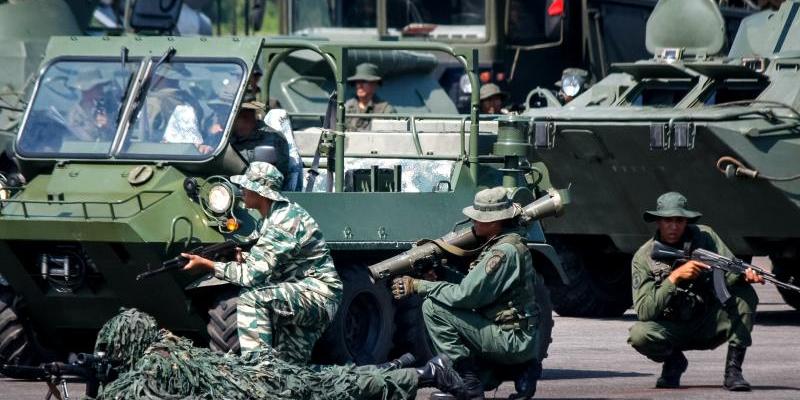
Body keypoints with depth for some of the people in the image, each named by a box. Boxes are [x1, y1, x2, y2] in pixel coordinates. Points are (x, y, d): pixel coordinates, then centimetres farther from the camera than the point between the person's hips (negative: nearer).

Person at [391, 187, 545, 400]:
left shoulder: (505, 252, -19)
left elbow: (465, 294, -22)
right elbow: (473, 285, 16)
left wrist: (417, 286, -14)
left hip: (512, 341, -10)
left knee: (433, 307, -14)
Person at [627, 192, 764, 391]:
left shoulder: (704, 237, -5)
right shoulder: (644, 257, -12)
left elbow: (730, 272, -11)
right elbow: (644, 312, -22)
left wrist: (745, 274, -37)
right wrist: (675, 277, -33)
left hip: (709, 326, 2)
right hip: (671, 329, -2)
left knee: (745, 293, -23)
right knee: (639, 334, -33)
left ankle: (733, 369, -18)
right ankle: (673, 360, 2)